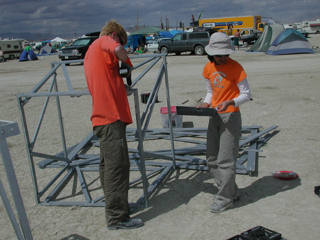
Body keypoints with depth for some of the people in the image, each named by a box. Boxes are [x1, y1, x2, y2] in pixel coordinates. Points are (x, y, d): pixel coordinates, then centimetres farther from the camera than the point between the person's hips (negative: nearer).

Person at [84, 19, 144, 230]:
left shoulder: (91, 52, 25)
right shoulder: (104, 41, -3)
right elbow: (117, 50, -27)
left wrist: (121, 84, 14)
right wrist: (127, 64, -7)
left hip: (102, 117, 10)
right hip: (111, 117, -10)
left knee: (108, 165, 17)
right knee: (118, 166, -6)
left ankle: (115, 206, 30)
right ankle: (117, 217, 0)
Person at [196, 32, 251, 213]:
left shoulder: (235, 67, -11)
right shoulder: (208, 68, 6)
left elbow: (246, 95, -9)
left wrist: (230, 102, -26)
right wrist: (206, 104, -2)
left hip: (230, 117, -7)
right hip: (214, 116, 7)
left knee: (225, 160, -6)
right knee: (212, 160, 11)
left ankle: (225, 199, 7)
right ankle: (232, 192, 25)